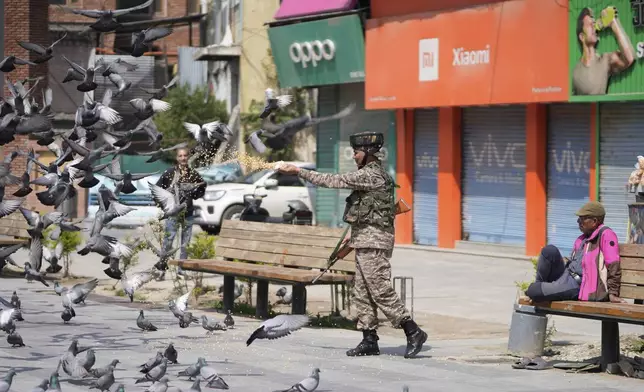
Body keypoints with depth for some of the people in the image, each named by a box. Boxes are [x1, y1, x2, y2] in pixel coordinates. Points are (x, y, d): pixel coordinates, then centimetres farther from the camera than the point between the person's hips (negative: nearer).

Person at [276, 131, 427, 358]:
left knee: (381, 291, -10)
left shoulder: (371, 174, -15)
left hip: (373, 242, -10)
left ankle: (413, 332, -7)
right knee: (363, 293, 9)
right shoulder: (372, 174, 17)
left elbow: (335, 181, -17)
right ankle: (369, 340, 11)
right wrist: (354, 237, 20)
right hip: (365, 242, 10)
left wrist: (299, 172, -12)